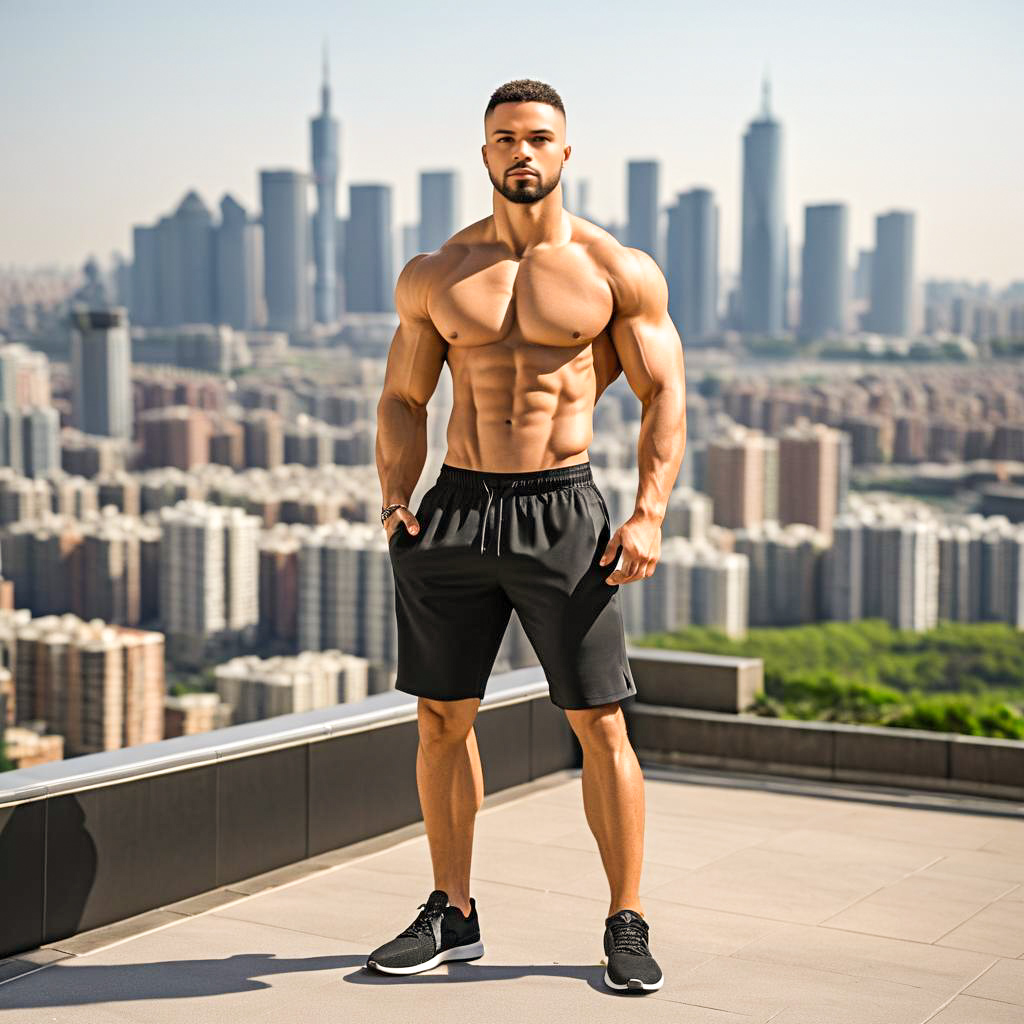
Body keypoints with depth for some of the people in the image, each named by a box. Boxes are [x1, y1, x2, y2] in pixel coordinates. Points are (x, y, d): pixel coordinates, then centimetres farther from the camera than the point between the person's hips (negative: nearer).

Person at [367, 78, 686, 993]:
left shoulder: (619, 272, 3)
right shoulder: (432, 275, 9)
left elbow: (664, 400, 2)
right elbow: (402, 401, 15)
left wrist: (650, 514, -11)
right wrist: (394, 499, -1)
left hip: (562, 514, -2)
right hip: (456, 508, 3)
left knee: (600, 726, -1)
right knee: (442, 719, 6)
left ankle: (628, 925, 10)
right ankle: (452, 912, 21)